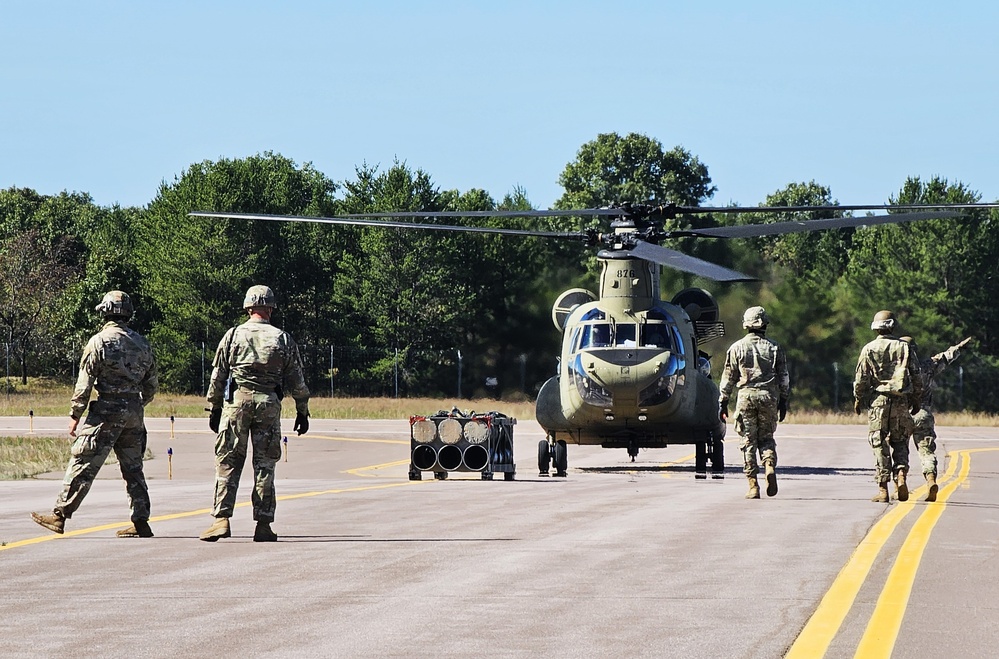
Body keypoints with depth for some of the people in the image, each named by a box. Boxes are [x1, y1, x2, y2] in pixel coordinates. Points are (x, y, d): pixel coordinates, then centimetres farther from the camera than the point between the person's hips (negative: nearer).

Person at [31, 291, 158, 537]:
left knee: (83, 464, -4)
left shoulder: (99, 342, -7)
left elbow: (84, 383, -9)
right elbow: (152, 385, 15)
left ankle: (59, 516, -5)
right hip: (134, 415, 6)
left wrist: (75, 416, -3)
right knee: (133, 468, 12)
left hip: (107, 413, -6)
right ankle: (141, 523, 11)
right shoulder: (141, 344, 10)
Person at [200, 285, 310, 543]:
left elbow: (218, 375, 6)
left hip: (236, 401, -1)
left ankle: (222, 519, -8)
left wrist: (215, 407, 14)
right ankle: (263, 524, 3)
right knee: (264, 465, 5)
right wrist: (302, 411, 16)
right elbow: (296, 381, 8)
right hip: (269, 405, 1)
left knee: (228, 463, 2)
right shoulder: (283, 339, 6)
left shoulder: (233, 336, 5)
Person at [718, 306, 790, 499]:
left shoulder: (737, 348, 3)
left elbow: (728, 378, 4)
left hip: (746, 396, -1)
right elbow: (784, 378, 9)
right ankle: (770, 466, -14)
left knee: (748, 441, 3)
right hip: (769, 397, 1)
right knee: (766, 437, 14)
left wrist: (723, 402, 9)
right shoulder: (774, 348, 7)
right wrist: (783, 402, 16)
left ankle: (753, 486, -1)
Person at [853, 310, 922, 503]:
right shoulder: (905, 348, 4)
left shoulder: (869, 349, -1)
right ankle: (901, 474, -10)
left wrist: (858, 399, 12)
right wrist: (916, 400, 18)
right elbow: (916, 377, 6)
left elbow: (861, 378, -2)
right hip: (901, 403, 1)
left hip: (877, 402, -1)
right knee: (900, 442, 14)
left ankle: (883, 489, 0)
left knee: (879, 445, 2)